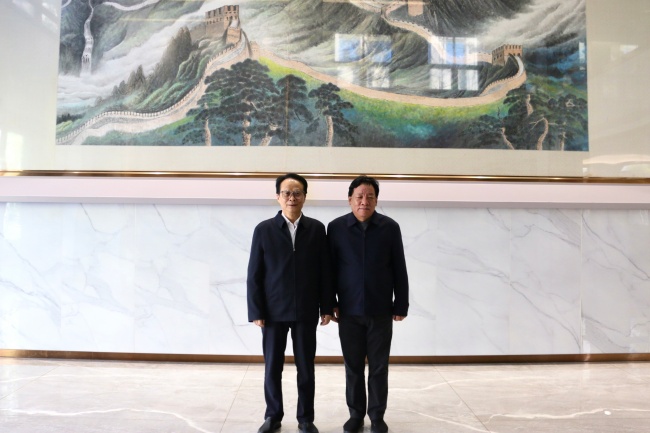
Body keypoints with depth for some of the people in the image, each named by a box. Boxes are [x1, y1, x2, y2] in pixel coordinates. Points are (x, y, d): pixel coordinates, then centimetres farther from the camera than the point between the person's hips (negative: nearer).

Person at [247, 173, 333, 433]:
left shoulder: (316, 229, 1)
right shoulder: (264, 229, -1)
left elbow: (325, 271, 2)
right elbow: (254, 274, -2)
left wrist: (326, 307, 0)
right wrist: (256, 311, -6)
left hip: (306, 311, 1)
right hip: (274, 310, 0)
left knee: (306, 368, 9)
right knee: (272, 368, 10)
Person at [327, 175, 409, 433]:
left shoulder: (390, 227, -2)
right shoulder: (336, 228, -2)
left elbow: (399, 270, 1)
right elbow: (330, 269, 2)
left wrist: (401, 305, 1)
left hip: (380, 310, 0)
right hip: (349, 310, 1)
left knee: (378, 367, 9)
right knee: (353, 367, 10)